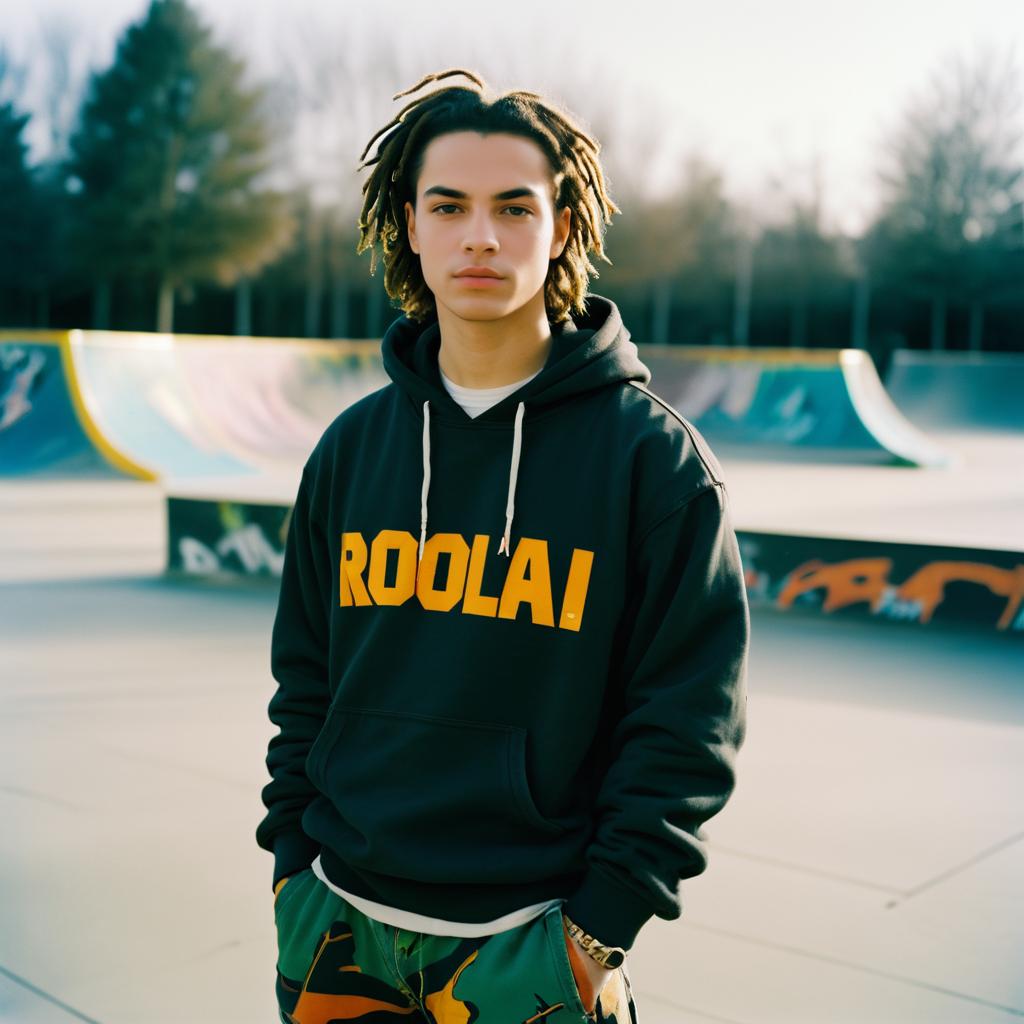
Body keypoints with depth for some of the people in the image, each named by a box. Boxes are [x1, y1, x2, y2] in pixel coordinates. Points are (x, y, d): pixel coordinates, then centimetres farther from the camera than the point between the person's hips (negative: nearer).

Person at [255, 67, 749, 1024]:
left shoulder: (654, 455, -9)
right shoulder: (351, 448, 2)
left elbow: (688, 721, -9)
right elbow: (305, 683, 10)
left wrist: (600, 925, -10)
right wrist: (293, 866, 5)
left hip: (532, 941, -3)